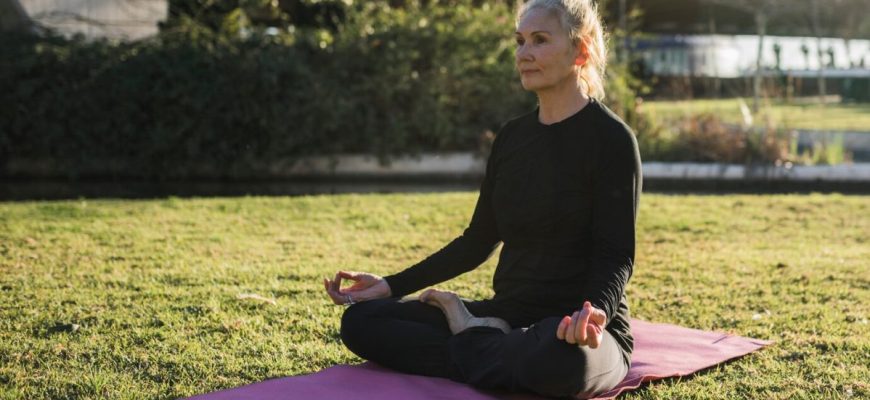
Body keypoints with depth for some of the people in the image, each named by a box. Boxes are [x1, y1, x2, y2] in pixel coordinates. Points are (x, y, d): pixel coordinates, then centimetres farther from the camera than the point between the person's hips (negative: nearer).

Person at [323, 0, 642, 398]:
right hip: (507, 316, 5)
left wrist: (597, 312, -36)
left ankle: (473, 343, -12)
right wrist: (392, 286, 5)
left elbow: (616, 255, -14)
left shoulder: (610, 139, -10)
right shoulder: (511, 135, 10)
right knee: (361, 320, -8)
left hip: (574, 330, -5)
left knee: (562, 358, -43)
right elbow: (478, 240, 13)